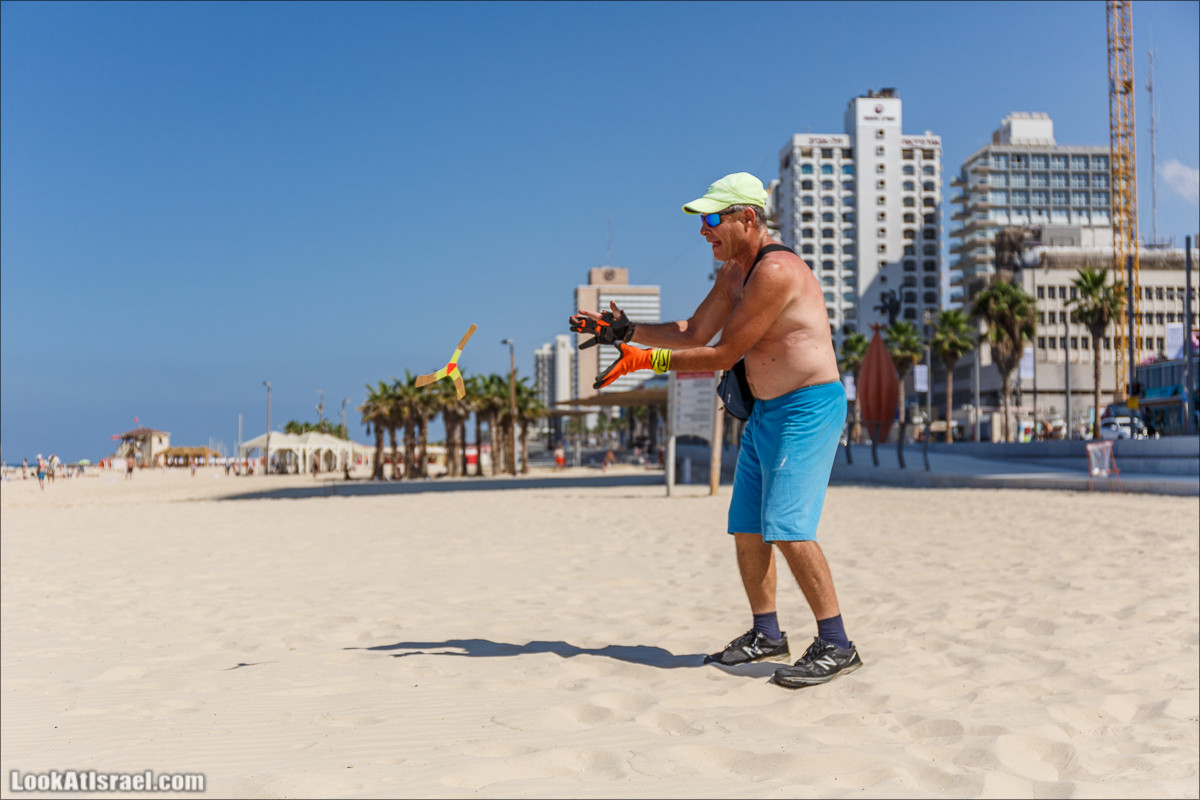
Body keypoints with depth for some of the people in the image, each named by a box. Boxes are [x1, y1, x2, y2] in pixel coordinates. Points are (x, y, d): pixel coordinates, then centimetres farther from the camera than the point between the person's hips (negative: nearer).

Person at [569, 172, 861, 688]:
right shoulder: (734, 273, 12)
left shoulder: (776, 270, -19)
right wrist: (627, 331, 5)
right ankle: (766, 635, 22)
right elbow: (694, 333, 17)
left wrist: (646, 360, -13)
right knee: (747, 527, 10)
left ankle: (836, 646, -10)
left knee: (786, 527, -17)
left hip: (809, 408, -10)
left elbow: (722, 356, -18)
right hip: (766, 412, 10)